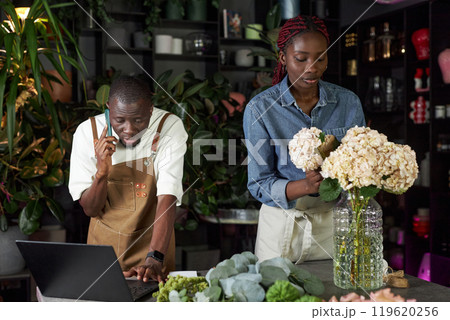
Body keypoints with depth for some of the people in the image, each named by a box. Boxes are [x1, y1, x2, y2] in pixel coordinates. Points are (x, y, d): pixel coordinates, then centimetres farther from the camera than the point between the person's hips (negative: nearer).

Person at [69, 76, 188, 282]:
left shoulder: (170, 127, -14)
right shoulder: (87, 132, -10)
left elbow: (167, 197, -21)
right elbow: (90, 209, -5)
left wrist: (154, 259, -31)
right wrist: (102, 172, -23)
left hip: (152, 243, -1)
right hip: (104, 243, 1)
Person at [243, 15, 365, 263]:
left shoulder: (348, 102, -1)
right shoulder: (260, 108, -10)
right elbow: (259, 185, -11)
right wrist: (306, 186, -28)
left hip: (334, 224, 2)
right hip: (282, 223, -2)